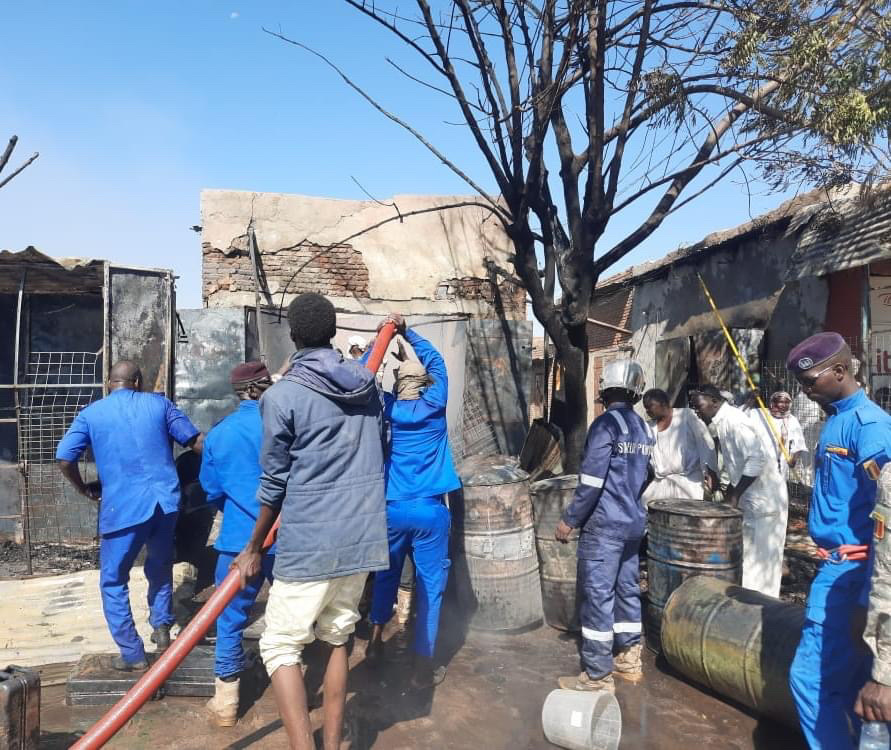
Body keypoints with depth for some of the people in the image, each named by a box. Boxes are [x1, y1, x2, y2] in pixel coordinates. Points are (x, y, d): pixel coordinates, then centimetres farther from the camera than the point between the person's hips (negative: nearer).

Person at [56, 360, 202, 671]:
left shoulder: (92, 413, 8)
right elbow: (196, 442, 7)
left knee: (113, 582, 12)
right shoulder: (158, 403, 10)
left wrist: (86, 490, 16)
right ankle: (162, 628, 26)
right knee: (160, 567, 27)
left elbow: (64, 458, 1)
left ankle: (133, 655, 12)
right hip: (165, 500, 2)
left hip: (122, 507, -2)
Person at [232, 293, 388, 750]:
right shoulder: (367, 383, 5)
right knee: (336, 639, 19)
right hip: (362, 538, 6)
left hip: (309, 545, -6)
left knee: (280, 646, 8)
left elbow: (274, 483, -6)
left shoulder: (281, 396, -10)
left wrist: (254, 549, 6)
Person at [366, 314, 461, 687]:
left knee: (387, 573, 24)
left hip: (393, 507, 3)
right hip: (429, 509, -2)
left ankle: (376, 637, 34)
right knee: (430, 584, 5)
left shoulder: (389, 409, 0)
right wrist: (407, 332, 9)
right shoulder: (434, 405, -3)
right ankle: (423, 663, 10)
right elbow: (436, 361, 10)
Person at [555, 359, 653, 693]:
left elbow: (592, 480, -20)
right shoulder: (643, 427, 9)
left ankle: (597, 675, 5)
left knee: (597, 596, -2)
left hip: (604, 524, -8)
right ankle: (629, 659, 28)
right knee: (627, 590, 17)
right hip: (635, 522, 8)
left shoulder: (606, 423, -15)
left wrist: (569, 519, -13)